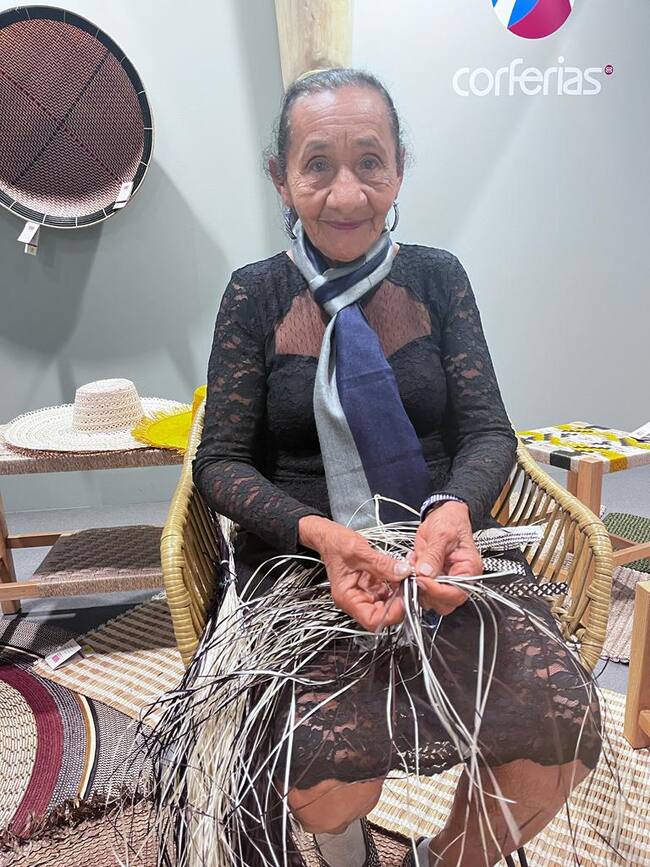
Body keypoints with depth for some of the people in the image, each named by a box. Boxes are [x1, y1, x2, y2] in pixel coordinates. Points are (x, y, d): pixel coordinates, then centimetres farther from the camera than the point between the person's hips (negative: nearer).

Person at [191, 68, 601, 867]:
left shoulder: (437, 278, 6)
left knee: (559, 727, -22)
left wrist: (456, 509, -21)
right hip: (300, 556, -1)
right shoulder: (256, 295, 1)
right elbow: (220, 459, -2)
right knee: (329, 768, -26)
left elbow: (488, 430, 2)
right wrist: (320, 534, -21)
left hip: (442, 542, 2)